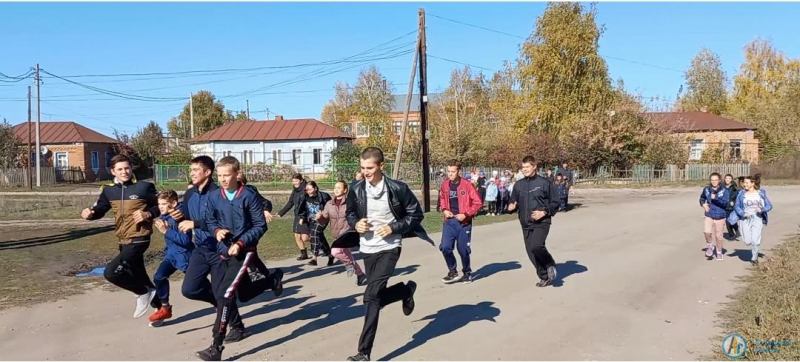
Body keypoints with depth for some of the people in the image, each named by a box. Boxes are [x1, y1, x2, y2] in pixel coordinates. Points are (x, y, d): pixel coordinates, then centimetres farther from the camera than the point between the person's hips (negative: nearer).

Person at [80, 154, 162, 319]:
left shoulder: (144, 187, -9)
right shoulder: (108, 190, 4)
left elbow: (160, 207, 0)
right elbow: (100, 209, 12)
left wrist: (148, 214, -19)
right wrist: (90, 213, -10)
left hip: (139, 239, -7)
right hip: (123, 241, 7)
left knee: (111, 272, -21)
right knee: (139, 277, 18)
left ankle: (142, 293, 1)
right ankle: (158, 306, 38)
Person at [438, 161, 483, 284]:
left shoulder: (466, 184, -13)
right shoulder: (445, 184, 1)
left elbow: (478, 202, -10)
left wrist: (466, 214, -16)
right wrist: (444, 209, 3)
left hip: (463, 222, -4)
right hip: (449, 221, 4)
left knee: (463, 249, 4)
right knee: (445, 247, -7)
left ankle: (467, 273, 28)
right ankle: (453, 272, 13)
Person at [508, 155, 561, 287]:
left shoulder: (544, 183, -5)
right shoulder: (518, 184, 8)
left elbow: (556, 202, -2)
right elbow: (513, 201, 18)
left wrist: (544, 212, -14)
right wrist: (511, 206, -4)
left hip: (541, 222, -5)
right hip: (525, 224, 6)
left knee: (536, 246, -24)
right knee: (531, 252, 6)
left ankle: (550, 265, 5)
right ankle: (545, 277, 24)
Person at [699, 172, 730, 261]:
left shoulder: (724, 191, -9)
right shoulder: (706, 189, 0)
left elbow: (726, 203, -21)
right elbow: (702, 198, 20)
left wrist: (716, 198, -33)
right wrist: (703, 204, 0)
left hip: (720, 216, -1)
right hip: (709, 216, 1)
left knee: (718, 236, 10)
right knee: (707, 232, -21)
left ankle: (719, 252, 34)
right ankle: (710, 246, 8)